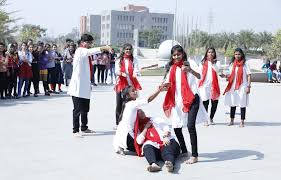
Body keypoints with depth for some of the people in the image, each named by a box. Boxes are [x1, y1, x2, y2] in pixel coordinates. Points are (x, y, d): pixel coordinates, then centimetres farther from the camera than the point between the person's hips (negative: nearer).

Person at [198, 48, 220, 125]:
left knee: (215, 102, 3)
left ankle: (211, 118, 21)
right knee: (205, 103, -2)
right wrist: (199, 84, -2)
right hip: (205, 85, -2)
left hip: (214, 85, 2)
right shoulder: (203, 63, 6)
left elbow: (216, 70, -9)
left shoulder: (215, 62, 10)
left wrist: (212, 62, -11)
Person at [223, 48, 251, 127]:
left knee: (242, 104, -2)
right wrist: (226, 76, -4)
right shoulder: (232, 64, 12)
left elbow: (248, 75, -3)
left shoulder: (245, 64, 0)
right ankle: (232, 120, 20)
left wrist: (248, 86, -10)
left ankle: (242, 122, 6)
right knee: (232, 103, 9)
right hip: (233, 87, 4)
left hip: (242, 87, -4)